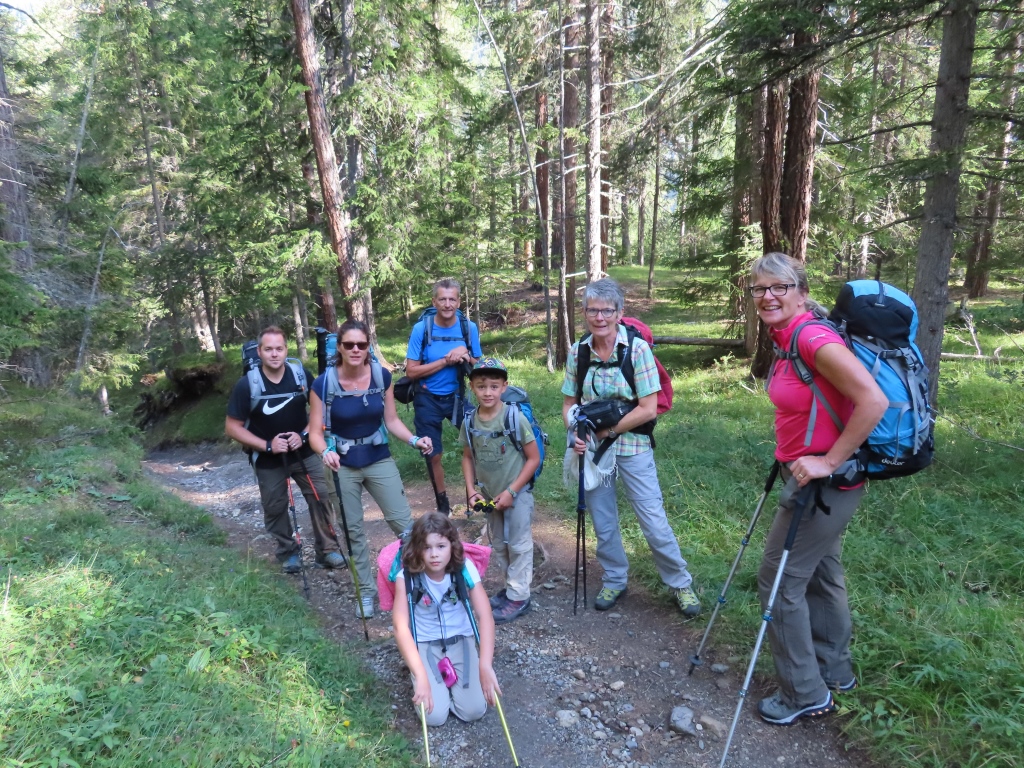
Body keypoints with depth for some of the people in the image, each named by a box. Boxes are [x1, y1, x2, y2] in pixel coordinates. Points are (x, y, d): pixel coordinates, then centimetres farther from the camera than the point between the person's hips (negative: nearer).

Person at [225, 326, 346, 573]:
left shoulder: (301, 374, -13)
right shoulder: (246, 385, -18)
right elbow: (232, 427, -12)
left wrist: (304, 435, -15)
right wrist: (267, 445, -21)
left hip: (303, 452, 1)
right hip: (268, 460, -1)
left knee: (321, 497, -2)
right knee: (275, 509, 10)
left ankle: (328, 549, 14)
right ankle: (289, 552, 31)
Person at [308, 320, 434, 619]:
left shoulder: (382, 376, -8)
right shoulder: (323, 383, -15)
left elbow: (391, 420, 0)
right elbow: (315, 431, -11)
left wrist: (414, 440, -17)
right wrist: (325, 452, -32)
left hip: (379, 460, 1)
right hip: (343, 465, -1)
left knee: (403, 521, -2)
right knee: (353, 530, 11)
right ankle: (365, 591, 28)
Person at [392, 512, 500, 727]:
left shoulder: (465, 569, -20)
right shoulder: (407, 576, -21)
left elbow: (485, 616, -24)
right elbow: (401, 627, -27)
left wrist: (485, 665, -36)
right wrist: (421, 676, -36)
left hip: (460, 640, 1)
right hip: (424, 645, -1)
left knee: (474, 710, -13)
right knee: (435, 715, -16)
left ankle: (450, 678, 18)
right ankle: (438, 681, 16)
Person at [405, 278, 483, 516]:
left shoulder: (469, 328, -8)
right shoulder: (421, 328, -14)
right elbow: (411, 371, -16)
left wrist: (465, 357, -20)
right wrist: (445, 361, -24)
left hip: (456, 396, 2)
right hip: (428, 399, -1)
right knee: (433, 454, 8)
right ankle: (442, 504, 28)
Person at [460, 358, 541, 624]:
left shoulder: (515, 417, -20)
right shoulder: (470, 421, -8)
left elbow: (534, 458, -15)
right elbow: (468, 457, 6)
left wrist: (511, 491, -16)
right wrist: (471, 490, -5)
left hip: (517, 493, -5)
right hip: (489, 495, 5)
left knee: (518, 544, 6)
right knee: (498, 545, 18)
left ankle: (518, 597, 21)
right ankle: (510, 586, 37)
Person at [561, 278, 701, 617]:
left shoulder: (638, 349, -14)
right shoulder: (577, 352, -3)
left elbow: (648, 409, -16)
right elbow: (569, 403, 5)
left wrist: (607, 430, -15)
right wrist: (574, 432, -14)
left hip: (632, 447, -3)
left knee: (654, 522, 3)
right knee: (602, 522, 15)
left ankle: (680, 583, 26)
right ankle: (614, 580, 37)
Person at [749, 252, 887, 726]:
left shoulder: (812, 338, -22)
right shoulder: (785, 340, 6)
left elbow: (873, 401, -28)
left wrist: (829, 462, -23)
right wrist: (794, 460, 12)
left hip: (824, 482, -9)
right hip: (811, 477, 10)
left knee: (780, 580, 1)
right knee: (820, 574, 22)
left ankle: (805, 694, 18)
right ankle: (834, 670, 41)